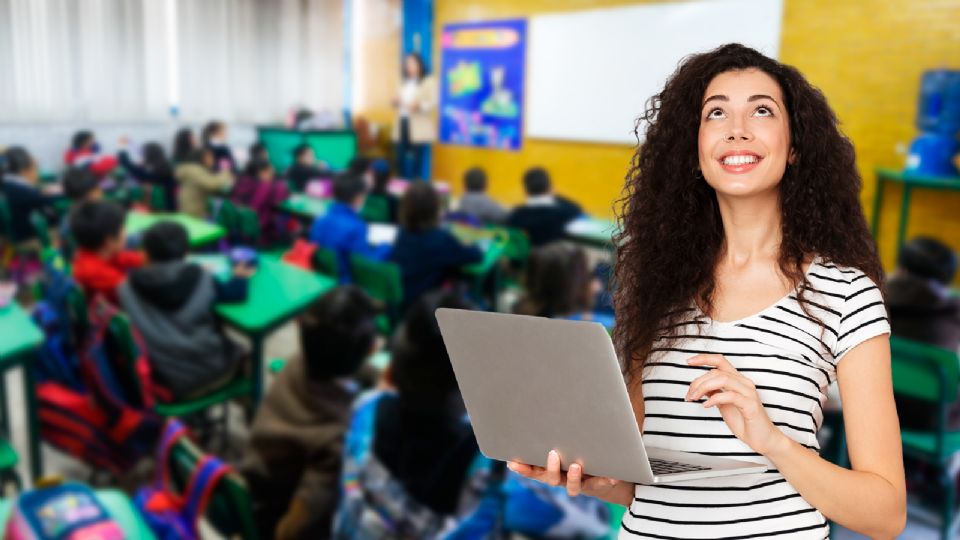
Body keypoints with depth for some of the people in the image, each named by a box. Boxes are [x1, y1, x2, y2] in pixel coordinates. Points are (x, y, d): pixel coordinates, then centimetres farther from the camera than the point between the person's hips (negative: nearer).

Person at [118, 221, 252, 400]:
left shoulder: (128, 288, -12)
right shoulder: (200, 279, -14)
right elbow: (236, 294, -2)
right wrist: (239, 277, 20)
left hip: (164, 382, 2)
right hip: (209, 375, -2)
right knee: (238, 350, 30)